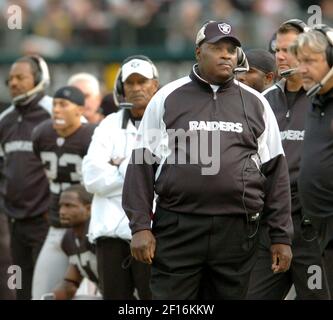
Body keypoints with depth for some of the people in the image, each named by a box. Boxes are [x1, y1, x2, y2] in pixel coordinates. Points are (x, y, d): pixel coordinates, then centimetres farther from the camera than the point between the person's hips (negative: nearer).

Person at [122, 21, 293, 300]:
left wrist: (281, 236, 5)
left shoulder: (256, 104, 11)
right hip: (177, 227, -2)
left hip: (237, 231, 2)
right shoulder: (167, 98, 5)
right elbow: (142, 165, 3)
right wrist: (140, 226, -6)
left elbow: (275, 171, 10)